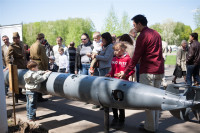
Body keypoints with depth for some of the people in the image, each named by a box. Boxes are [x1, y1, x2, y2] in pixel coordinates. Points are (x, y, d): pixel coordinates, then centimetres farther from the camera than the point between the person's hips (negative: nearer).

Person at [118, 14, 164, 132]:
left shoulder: (142, 36, -10)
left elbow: (136, 56, -11)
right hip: (159, 71, 8)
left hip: (148, 72, -8)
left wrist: (126, 72, -5)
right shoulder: (156, 34, 15)